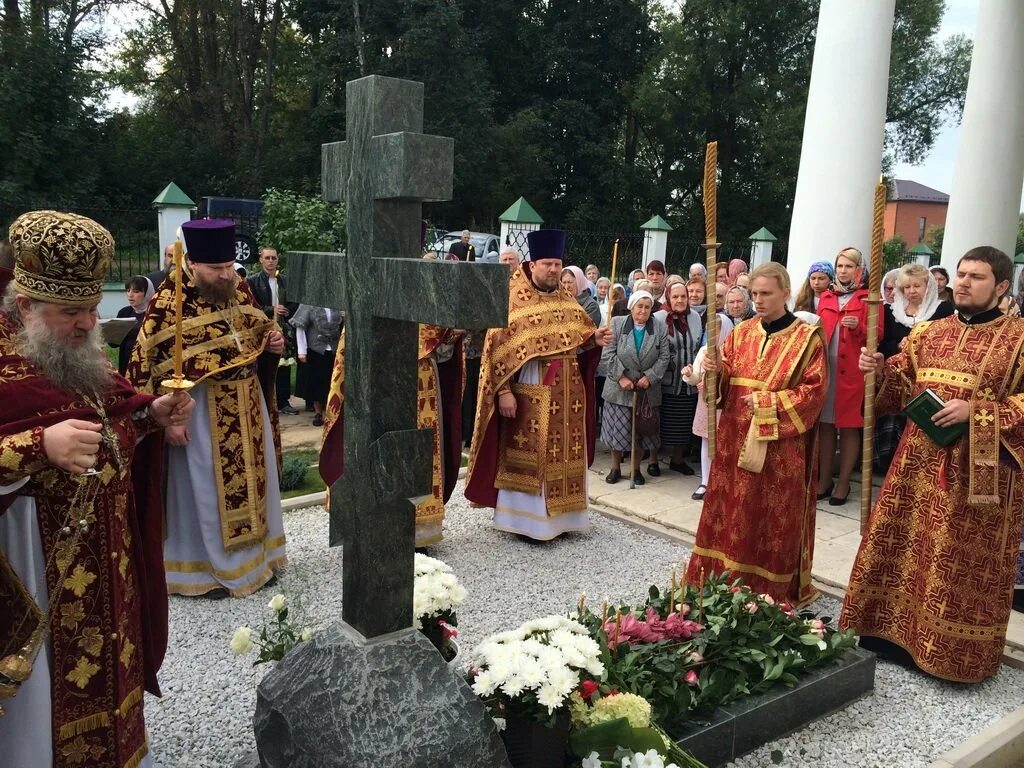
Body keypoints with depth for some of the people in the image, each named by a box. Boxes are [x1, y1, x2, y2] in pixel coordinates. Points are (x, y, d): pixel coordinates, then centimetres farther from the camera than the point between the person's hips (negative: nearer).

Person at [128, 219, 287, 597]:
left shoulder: (239, 288, 2)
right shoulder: (170, 301, -17)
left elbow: (259, 327, 20)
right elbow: (146, 362, -16)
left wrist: (273, 339, -4)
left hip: (246, 402, 7)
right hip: (200, 408, -6)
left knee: (252, 478, 16)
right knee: (206, 487, 5)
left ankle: (255, 556, 33)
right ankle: (206, 568, 22)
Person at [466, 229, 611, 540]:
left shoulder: (567, 301, 12)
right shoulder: (513, 300, -7)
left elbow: (578, 342, 18)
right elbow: (498, 348, -12)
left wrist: (595, 339, -4)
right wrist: (503, 391, -19)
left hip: (567, 395, 6)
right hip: (529, 394, -6)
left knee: (563, 455, 10)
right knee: (527, 456, 1)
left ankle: (556, 516, 22)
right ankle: (524, 519, 11)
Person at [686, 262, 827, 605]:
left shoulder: (807, 337, -4)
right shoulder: (741, 333, 8)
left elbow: (813, 392, -8)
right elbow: (725, 381, 9)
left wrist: (768, 403, -16)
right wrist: (716, 370, -13)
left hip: (780, 447, -4)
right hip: (735, 439, 4)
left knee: (773, 520, 3)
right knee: (732, 512, 9)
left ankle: (772, 591, 17)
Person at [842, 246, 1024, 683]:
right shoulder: (927, 332, 10)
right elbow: (901, 386, 13)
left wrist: (976, 410, -21)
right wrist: (882, 369, -8)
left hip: (979, 470, -5)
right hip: (920, 461, 5)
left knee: (964, 564, 5)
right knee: (903, 546, 11)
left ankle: (954, 650, 20)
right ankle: (894, 630, 26)